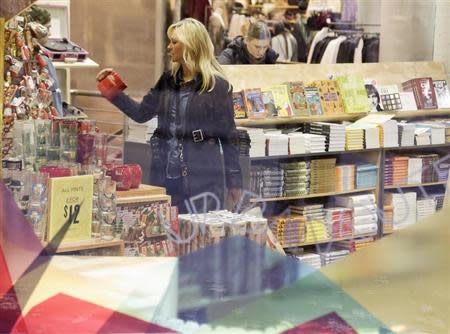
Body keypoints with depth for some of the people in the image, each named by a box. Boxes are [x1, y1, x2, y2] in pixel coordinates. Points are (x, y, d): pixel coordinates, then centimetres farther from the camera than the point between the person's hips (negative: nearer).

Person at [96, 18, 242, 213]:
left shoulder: (217, 85, -5)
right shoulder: (168, 81, 11)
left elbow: (228, 136, -3)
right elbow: (141, 113, 18)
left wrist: (234, 181, -3)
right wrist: (112, 94, 7)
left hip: (202, 175, -5)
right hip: (165, 174, 6)